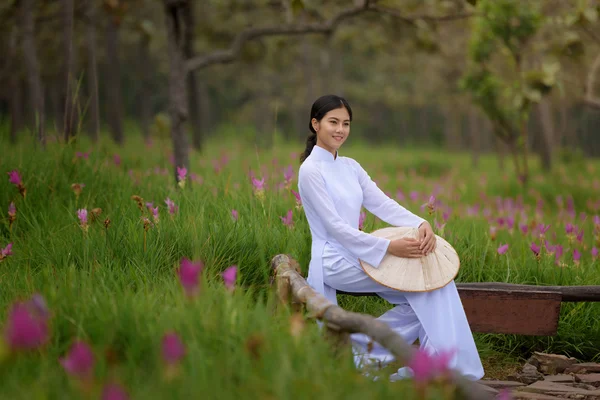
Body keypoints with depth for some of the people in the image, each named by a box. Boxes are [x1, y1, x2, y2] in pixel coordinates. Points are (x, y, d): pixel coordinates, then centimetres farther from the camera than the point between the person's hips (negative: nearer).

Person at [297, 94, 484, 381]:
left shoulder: (350, 167, 15)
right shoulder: (310, 170, -9)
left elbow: (382, 204, 5)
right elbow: (334, 226, -16)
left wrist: (421, 224, -15)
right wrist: (388, 247, -25)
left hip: (355, 255, 7)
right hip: (334, 261, -7)